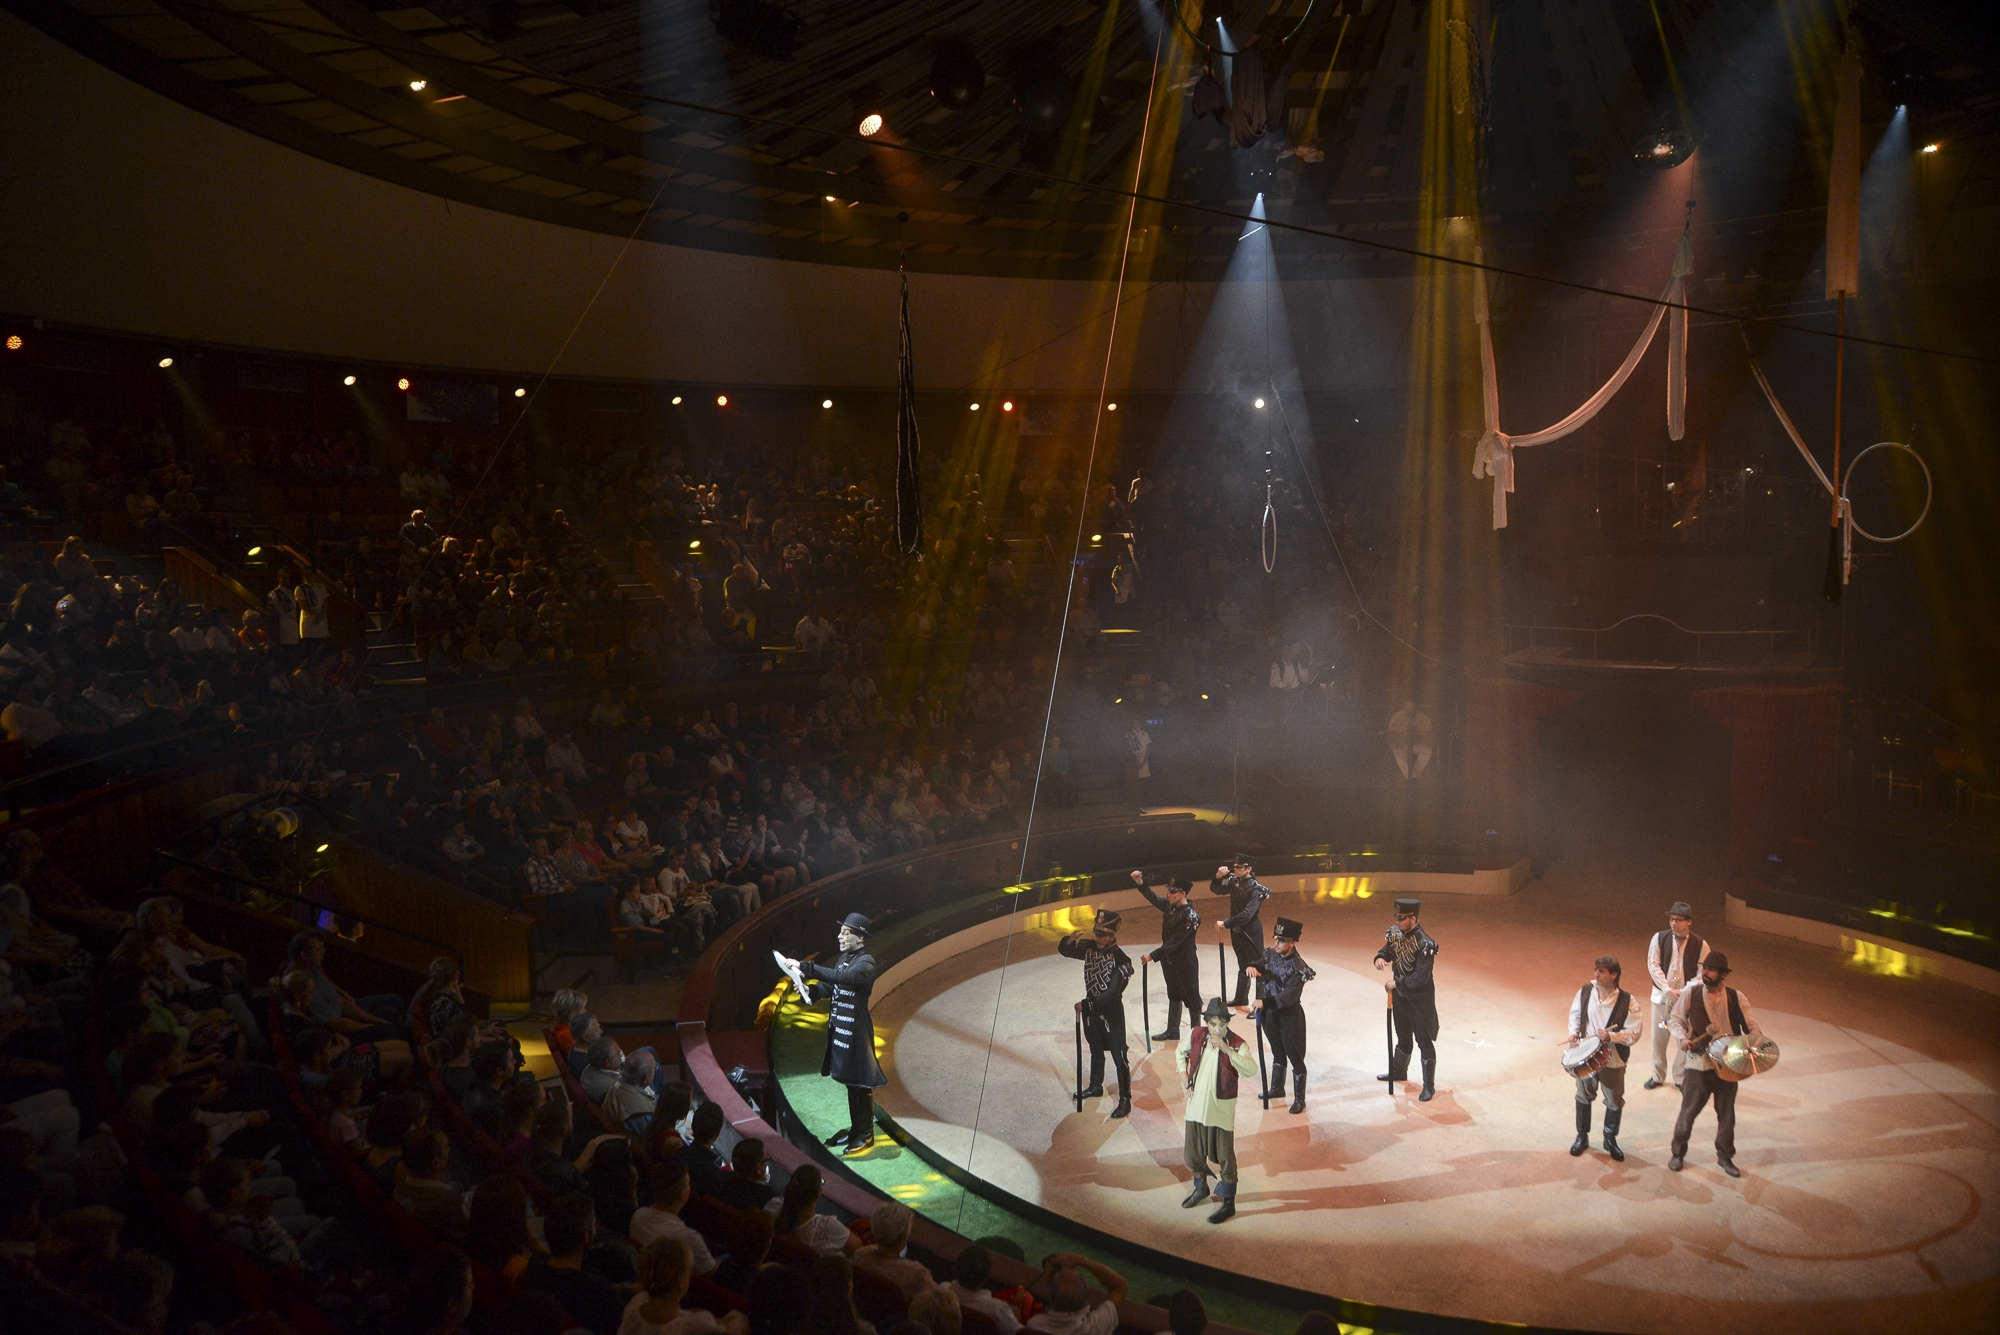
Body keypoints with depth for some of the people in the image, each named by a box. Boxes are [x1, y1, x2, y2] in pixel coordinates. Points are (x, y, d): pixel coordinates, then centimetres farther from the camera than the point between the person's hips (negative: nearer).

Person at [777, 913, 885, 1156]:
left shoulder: (866, 963, -18)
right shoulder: (845, 957, 9)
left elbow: (840, 977, -34)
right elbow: (830, 987, 13)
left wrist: (805, 968, -37)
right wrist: (809, 989, -6)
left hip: (855, 1029, -9)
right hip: (839, 1026, 9)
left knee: (860, 1083, 1)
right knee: (849, 1080, 17)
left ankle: (866, 1135, 12)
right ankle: (855, 1129, 28)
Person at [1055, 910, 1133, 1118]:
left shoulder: (1120, 960, -24)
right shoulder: (1090, 948, -4)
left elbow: (1111, 994, -27)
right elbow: (1063, 950, 5)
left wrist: (1086, 1004, -25)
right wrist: (1070, 940, -17)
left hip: (1111, 1012, -7)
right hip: (1091, 1008, 7)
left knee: (1118, 1056, -3)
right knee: (1096, 1050, 24)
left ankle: (1125, 1101, 6)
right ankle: (1095, 1086, 43)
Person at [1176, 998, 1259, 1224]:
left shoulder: (1237, 1044, -17)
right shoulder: (1196, 1034, -5)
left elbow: (1251, 1070, -34)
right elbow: (1180, 1051, 17)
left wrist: (1226, 1049, -38)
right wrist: (1183, 1073, 2)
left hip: (1221, 1109, -5)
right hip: (1196, 1105, 5)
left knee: (1224, 1156, 2)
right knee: (1193, 1152, 18)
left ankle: (1228, 1202, 17)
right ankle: (1201, 1188, 43)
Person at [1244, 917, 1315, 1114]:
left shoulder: (1298, 968, -23)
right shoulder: (1271, 955, -3)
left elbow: (1288, 997, -29)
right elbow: (1258, 965, 7)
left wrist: (1265, 1002, -35)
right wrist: (1252, 967, -18)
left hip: (1289, 1016, -7)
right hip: (1270, 1013, 7)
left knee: (1295, 1057, 3)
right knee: (1278, 1053, 24)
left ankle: (1299, 1100, 15)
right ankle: (1277, 1088, 41)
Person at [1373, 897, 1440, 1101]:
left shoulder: (1425, 944, -27)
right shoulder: (1396, 934, -5)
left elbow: (1420, 979, -28)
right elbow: (1387, 951, 8)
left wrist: (1396, 983, -21)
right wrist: (1380, 958, -16)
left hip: (1419, 999, -7)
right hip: (1400, 996, 7)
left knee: (1424, 1042, 4)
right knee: (1403, 1037, 26)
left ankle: (1429, 1087, 14)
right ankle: (1399, 1071, 45)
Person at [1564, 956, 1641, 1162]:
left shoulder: (1626, 1001, -19)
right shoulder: (1585, 992, -11)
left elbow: (1633, 1034, -16)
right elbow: (1575, 1014, 7)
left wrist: (1611, 1036, -30)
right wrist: (1574, 1033, -9)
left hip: (1613, 1060, -2)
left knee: (1615, 1102, 14)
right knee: (1584, 1096, 18)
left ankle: (1610, 1140, 36)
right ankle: (1582, 1137, 37)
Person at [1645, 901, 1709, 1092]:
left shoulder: (1700, 945, -6)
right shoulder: (1659, 938, -4)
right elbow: (1653, 965, -5)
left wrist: (1684, 991, -16)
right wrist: (1668, 990, -13)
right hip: (1662, 995, 1)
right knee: (1659, 1037, 8)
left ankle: (1681, 1077, 20)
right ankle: (1658, 1075, 24)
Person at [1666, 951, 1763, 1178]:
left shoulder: (1736, 998, 0)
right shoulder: (1690, 994, -3)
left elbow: (1751, 1025, 1)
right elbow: (1675, 1019, 5)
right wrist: (1682, 1037, -13)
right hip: (1699, 1064, -2)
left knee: (1726, 1113, 13)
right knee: (1689, 1110, 4)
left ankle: (1725, 1157, 32)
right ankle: (1678, 1153, 22)